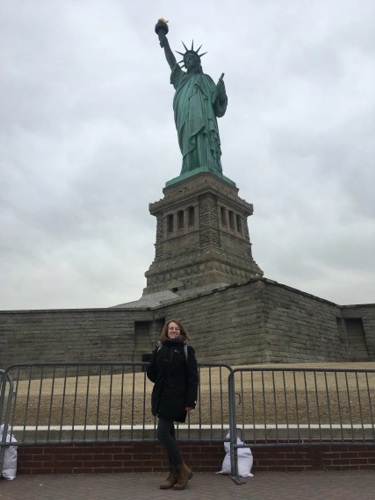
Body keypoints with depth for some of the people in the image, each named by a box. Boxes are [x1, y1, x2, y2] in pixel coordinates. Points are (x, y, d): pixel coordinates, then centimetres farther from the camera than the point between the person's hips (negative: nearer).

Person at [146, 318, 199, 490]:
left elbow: (192, 378, -8)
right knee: (169, 434, 10)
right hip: (161, 398, 5)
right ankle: (174, 474, 21)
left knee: (163, 434, -9)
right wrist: (163, 383, 4)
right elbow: (151, 372, 13)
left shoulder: (187, 350, -3)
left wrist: (190, 401, -12)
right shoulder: (159, 350, 8)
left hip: (176, 399, -5)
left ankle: (183, 470, 6)